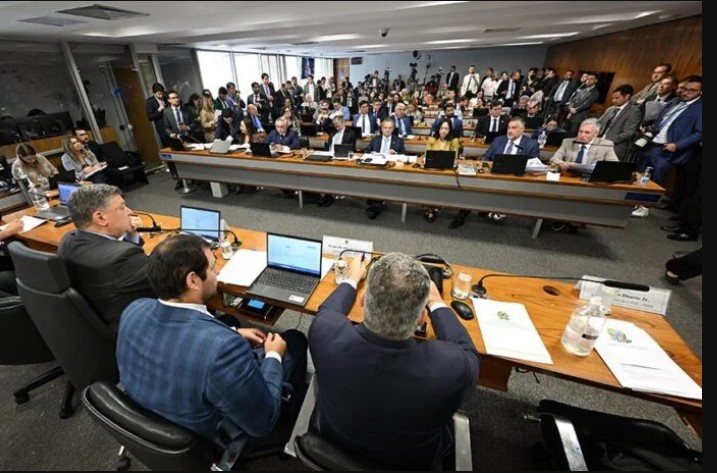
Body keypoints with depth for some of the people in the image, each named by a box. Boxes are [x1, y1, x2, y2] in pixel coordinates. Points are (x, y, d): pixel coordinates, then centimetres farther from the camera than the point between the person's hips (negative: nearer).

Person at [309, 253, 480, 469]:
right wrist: (436, 303, -1)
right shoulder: (451, 367, -39)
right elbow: (467, 352, -13)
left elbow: (329, 310, -9)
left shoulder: (328, 333, -35)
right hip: (411, 462, 0)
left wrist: (353, 279, 7)